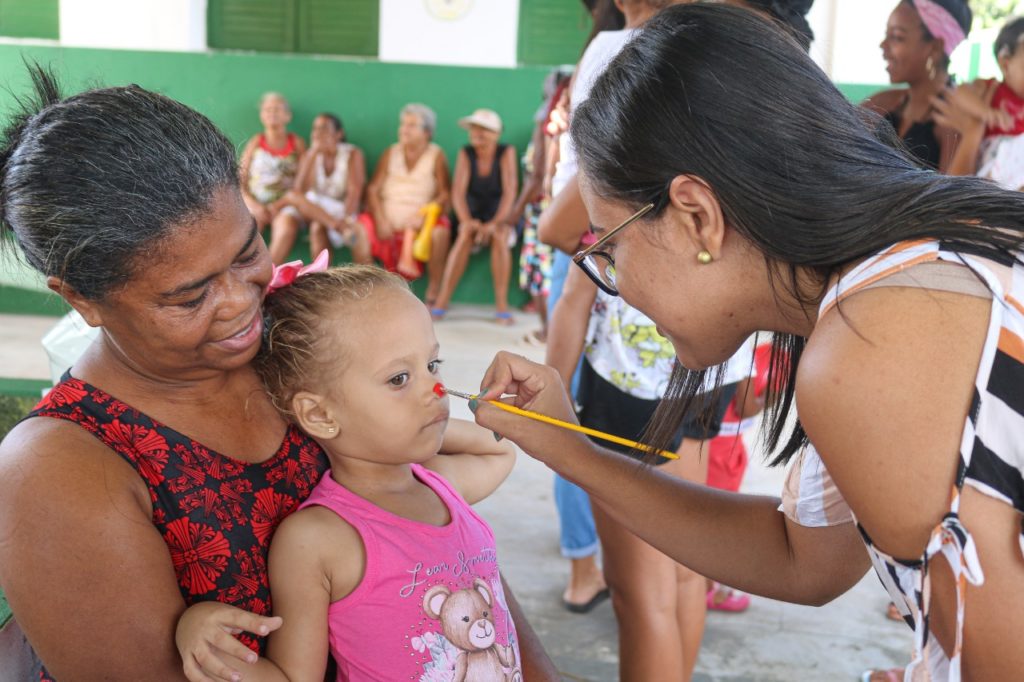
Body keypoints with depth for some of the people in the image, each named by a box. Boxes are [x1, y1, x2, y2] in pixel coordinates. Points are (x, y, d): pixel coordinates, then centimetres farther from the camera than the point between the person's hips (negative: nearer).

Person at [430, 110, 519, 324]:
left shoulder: (506, 153, -7)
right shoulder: (466, 154, -1)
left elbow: (510, 191, -15)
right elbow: (458, 192, -8)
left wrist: (494, 223, -27)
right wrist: (467, 221, -25)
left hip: (500, 215, -1)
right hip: (474, 214, 1)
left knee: (499, 236, -34)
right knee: (465, 235, -31)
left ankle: (502, 305, -33)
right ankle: (441, 302, -34)